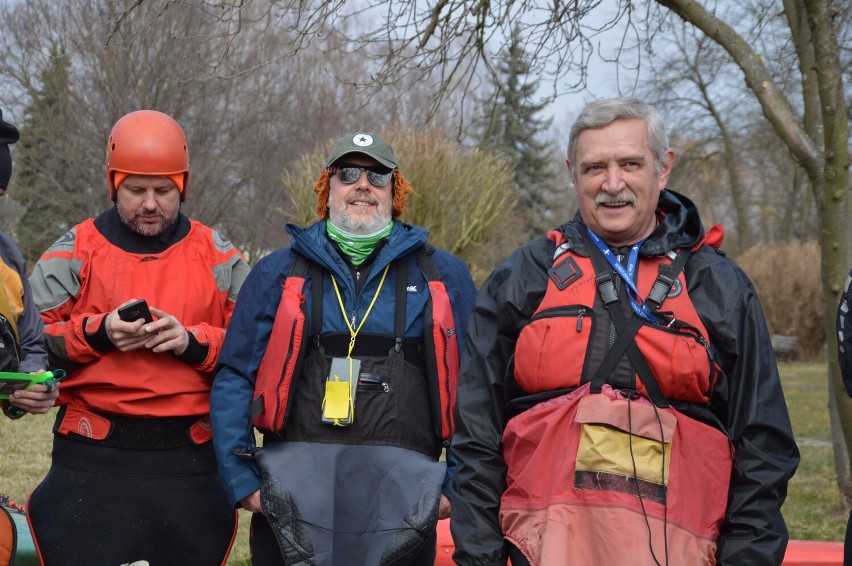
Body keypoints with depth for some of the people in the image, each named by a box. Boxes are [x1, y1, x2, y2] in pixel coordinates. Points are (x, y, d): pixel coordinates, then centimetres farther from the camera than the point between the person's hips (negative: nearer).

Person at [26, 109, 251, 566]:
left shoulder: (217, 257, 8)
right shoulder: (73, 253, 5)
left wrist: (194, 341, -13)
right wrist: (97, 332, -14)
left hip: (192, 461, 1)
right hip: (92, 461, -1)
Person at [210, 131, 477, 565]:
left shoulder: (443, 276, 10)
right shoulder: (278, 273, 10)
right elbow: (234, 379, 7)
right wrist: (241, 479, -2)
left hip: (401, 501, 0)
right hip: (295, 494, 0)